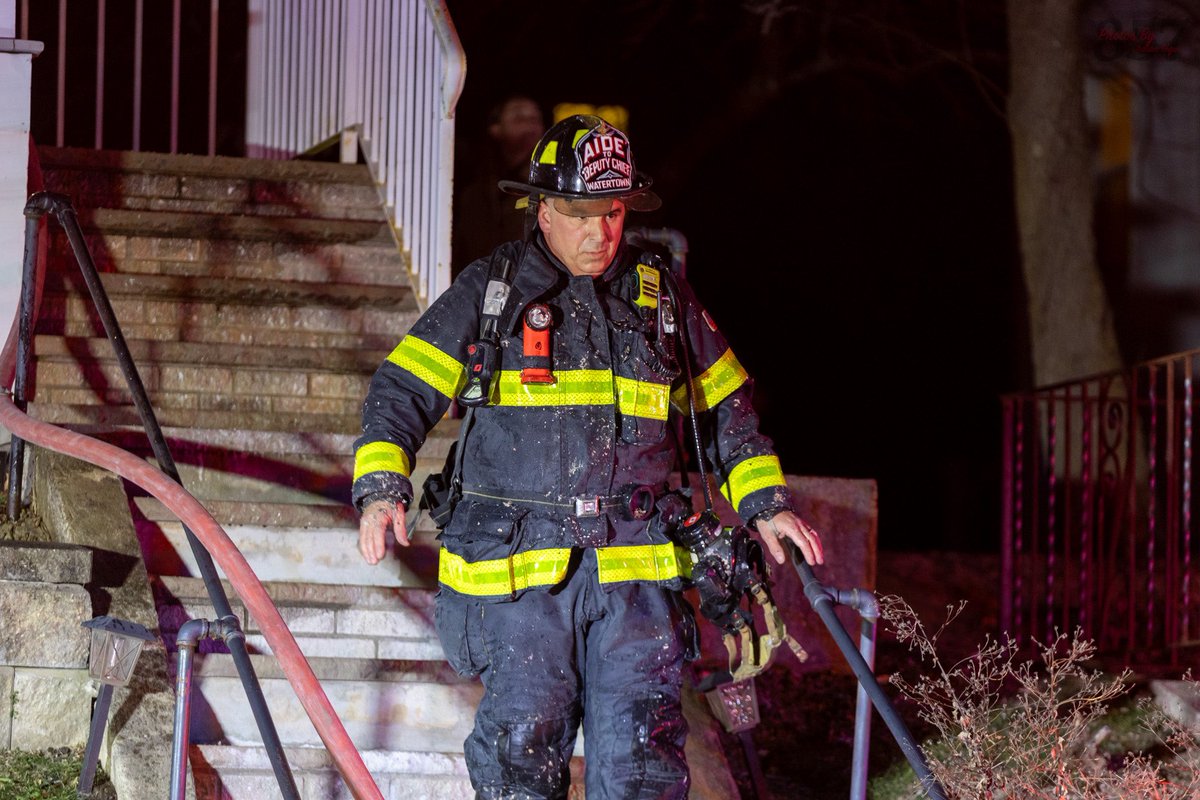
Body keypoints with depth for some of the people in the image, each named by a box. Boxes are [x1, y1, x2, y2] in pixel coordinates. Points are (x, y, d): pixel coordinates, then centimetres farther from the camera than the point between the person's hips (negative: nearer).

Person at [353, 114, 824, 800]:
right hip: (519, 562, -1)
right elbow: (404, 388, 4)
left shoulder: (663, 297, 13)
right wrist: (382, 488, -10)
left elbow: (727, 406, 23)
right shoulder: (489, 290, 6)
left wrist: (766, 505, 17)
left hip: (634, 563, 1)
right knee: (522, 745, -2)